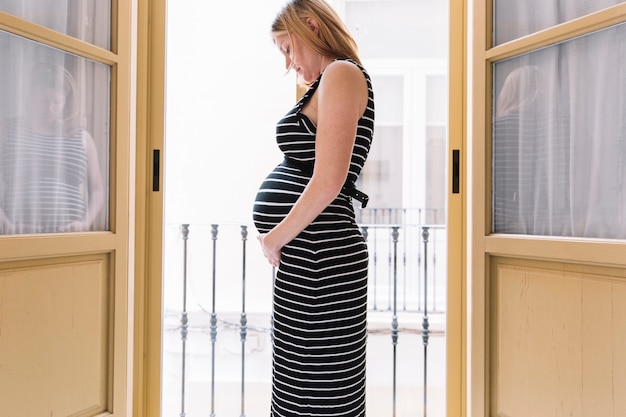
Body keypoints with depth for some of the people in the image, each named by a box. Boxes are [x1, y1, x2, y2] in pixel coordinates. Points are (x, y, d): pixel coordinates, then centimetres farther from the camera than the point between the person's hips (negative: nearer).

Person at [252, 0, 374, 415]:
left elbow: (327, 182, -20)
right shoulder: (328, 83, 21)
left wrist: (274, 240, -12)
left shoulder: (342, 73, -9)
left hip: (318, 256, -10)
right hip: (308, 256, 10)